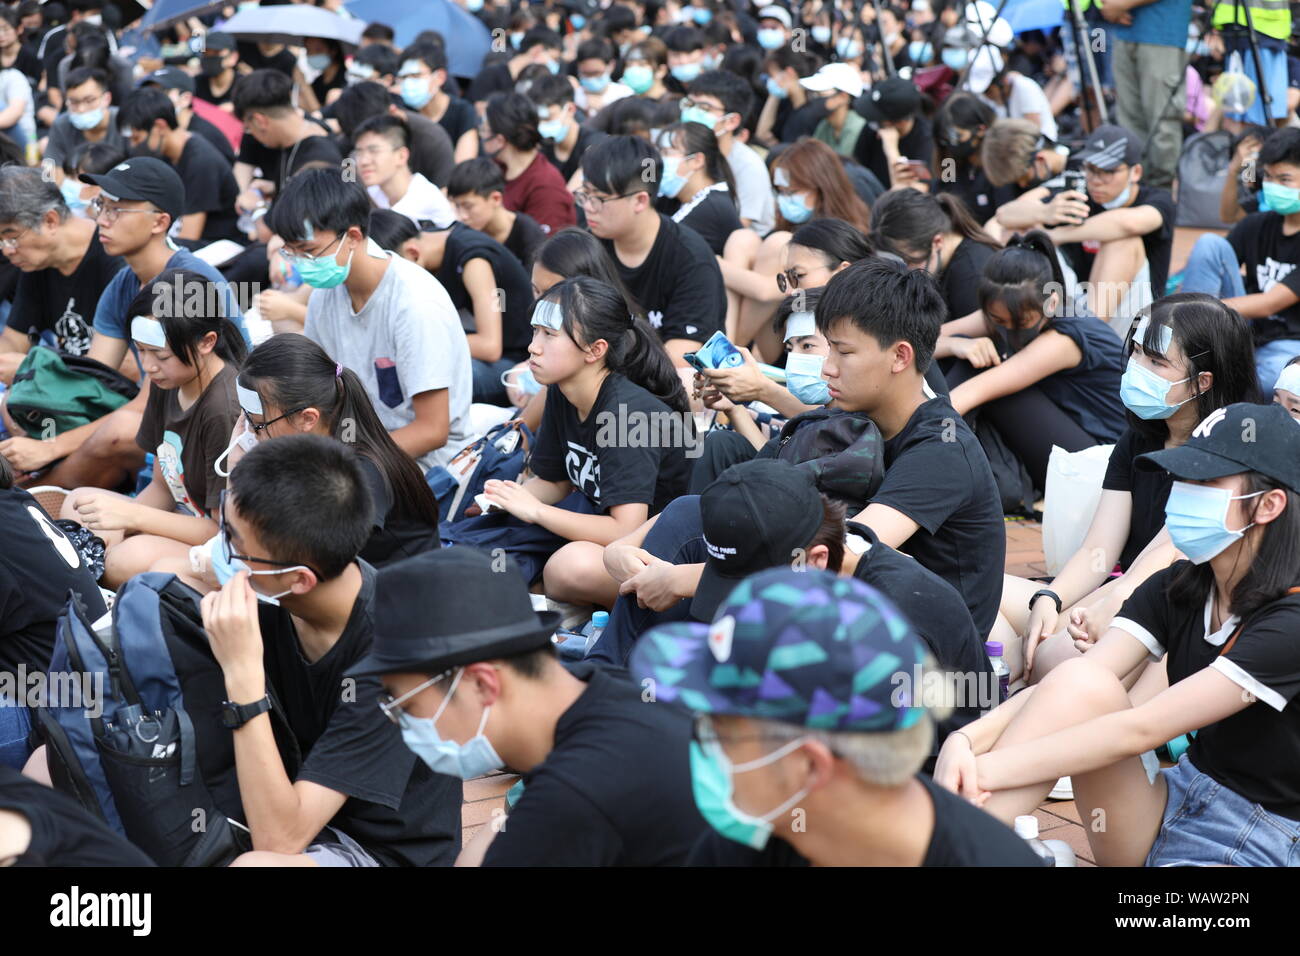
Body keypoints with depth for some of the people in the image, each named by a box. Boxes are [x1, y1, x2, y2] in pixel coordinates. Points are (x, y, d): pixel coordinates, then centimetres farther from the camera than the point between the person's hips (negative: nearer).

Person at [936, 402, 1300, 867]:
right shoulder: (1173, 591, 4)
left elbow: (1139, 728, -25)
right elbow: (1071, 687, -9)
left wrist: (987, 770, -28)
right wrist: (967, 740, -28)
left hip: (1257, 846, -7)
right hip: (1173, 806, 7)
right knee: (1080, 684, -21)